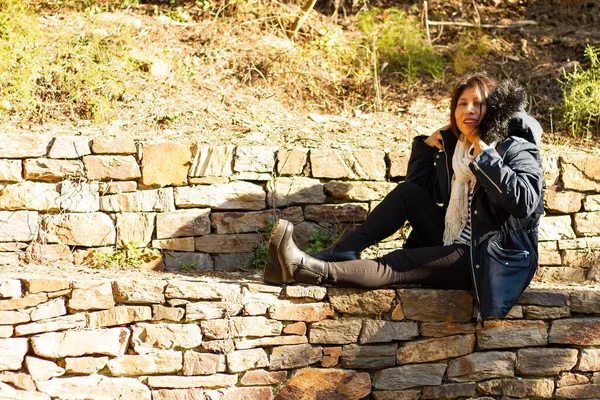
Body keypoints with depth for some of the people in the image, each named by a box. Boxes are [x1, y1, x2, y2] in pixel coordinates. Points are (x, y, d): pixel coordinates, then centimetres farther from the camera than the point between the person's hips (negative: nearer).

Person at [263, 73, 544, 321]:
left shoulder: (517, 151, -11)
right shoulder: (453, 144, 10)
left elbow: (524, 202, -30)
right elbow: (422, 188, 15)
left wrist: (485, 156, -24)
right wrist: (429, 145, 3)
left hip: (486, 260, -7)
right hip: (450, 242, 7)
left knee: (397, 264, -25)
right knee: (408, 192, -9)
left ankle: (315, 271, -33)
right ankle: (337, 255, -18)